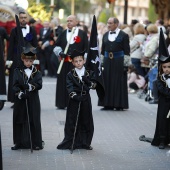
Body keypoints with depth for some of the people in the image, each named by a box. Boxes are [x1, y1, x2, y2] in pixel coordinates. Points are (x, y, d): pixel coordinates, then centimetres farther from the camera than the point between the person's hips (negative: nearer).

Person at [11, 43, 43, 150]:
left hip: (33, 100, 0)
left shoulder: (37, 72, 6)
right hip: (21, 100, 1)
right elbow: (15, 85, -5)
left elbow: (39, 84, -8)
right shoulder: (18, 72, 5)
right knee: (19, 121, 4)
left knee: (34, 121, 2)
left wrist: (31, 86, -26)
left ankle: (36, 143, 9)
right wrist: (19, 93, -23)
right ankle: (19, 143, 14)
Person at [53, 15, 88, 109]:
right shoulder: (63, 34, 13)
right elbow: (56, 46, 14)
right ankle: (62, 103, 9)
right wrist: (60, 52, -6)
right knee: (63, 83, 2)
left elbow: (86, 49, 4)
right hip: (64, 63, 3)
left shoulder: (82, 34, 5)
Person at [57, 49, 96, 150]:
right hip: (74, 101, -2)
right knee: (72, 122, 0)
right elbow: (70, 88, -10)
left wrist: (87, 80, -20)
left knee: (86, 122, 7)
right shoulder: (70, 75, 1)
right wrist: (75, 96, -25)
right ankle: (69, 143, 7)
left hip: (85, 101, 2)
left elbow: (94, 85, -2)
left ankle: (85, 143, 17)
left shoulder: (89, 73, 7)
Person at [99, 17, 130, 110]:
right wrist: (102, 61, 8)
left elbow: (126, 50, -5)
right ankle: (108, 104, 11)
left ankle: (119, 104, 5)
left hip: (119, 61, -5)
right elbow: (103, 50, 15)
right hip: (107, 61, 5)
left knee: (119, 83, -2)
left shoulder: (123, 35, -3)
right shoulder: (105, 35, 12)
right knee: (107, 82, 5)